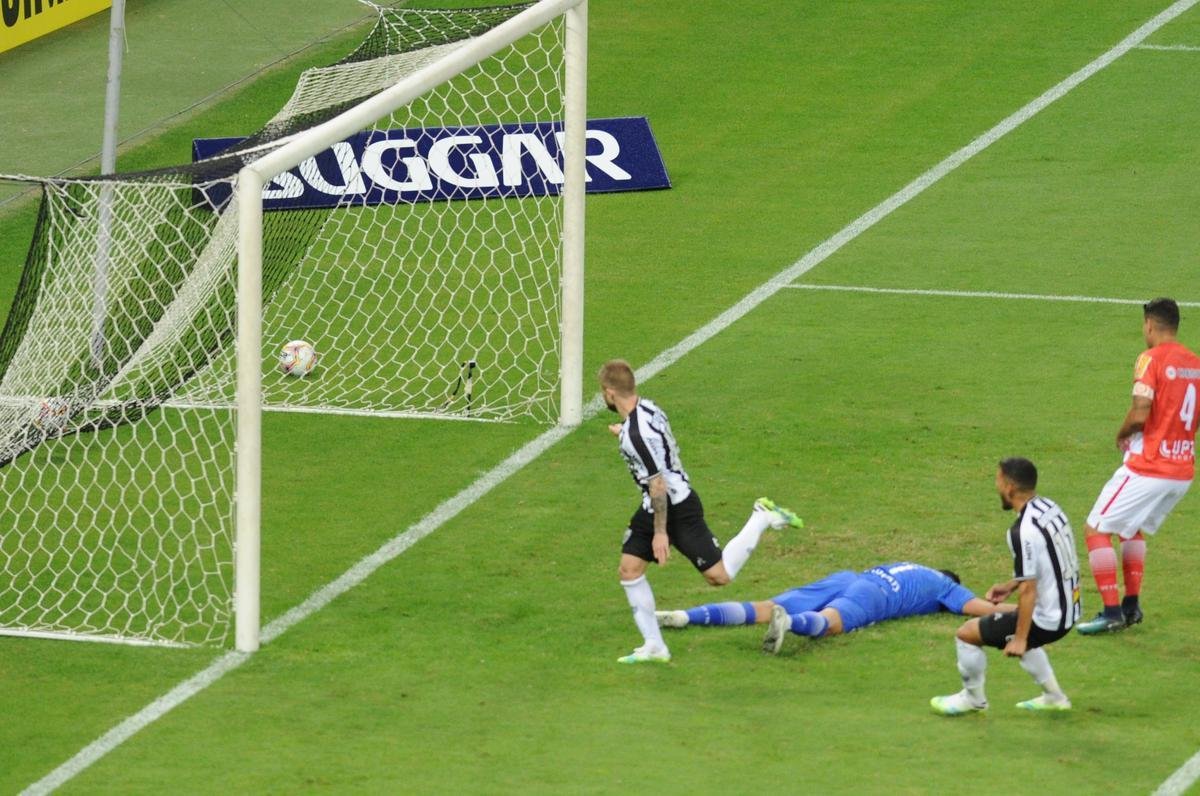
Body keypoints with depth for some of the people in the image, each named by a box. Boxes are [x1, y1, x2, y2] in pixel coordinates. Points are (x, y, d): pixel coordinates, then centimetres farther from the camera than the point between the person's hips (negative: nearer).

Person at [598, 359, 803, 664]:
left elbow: (658, 484, -27)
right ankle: (654, 647, 11)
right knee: (629, 569, 6)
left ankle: (761, 518, 12)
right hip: (655, 505, 10)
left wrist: (660, 532, -20)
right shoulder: (646, 407, -1)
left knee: (719, 575, -4)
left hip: (677, 507, -10)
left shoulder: (637, 435, -30)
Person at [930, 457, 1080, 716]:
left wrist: (1020, 639, -16)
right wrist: (1011, 585, 18)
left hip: (1046, 620, -9)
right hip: (1069, 609, 9)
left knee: (967, 633, 3)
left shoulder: (1023, 532, -26)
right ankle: (1053, 696, 39)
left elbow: (1028, 590, -23)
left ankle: (973, 699, 23)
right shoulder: (1050, 507, 2)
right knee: (1020, 633, 37)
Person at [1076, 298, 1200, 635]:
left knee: (1096, 530, 1)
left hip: (1147, 468, -8)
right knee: (1132, 529, 28)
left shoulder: (1152, 359, -13)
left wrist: (1122, 435, -1)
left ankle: (1111, 611, -6)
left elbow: (1140, 414, -20)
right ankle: (1131, 605, 23)